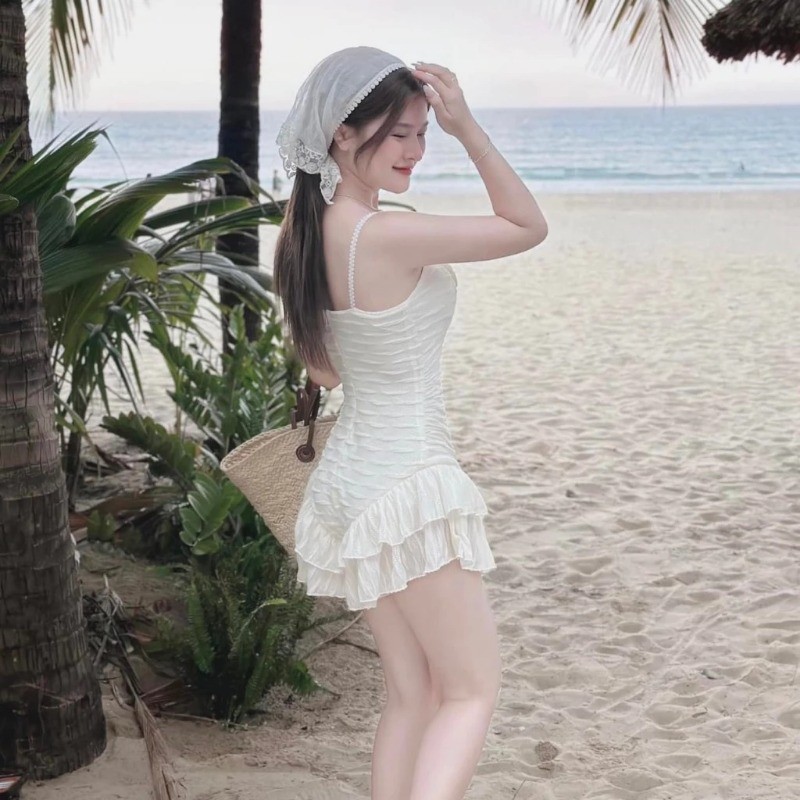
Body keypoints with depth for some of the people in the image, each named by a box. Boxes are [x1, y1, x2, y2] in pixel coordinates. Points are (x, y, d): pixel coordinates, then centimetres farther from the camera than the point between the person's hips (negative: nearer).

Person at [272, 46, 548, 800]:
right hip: (409, 485, -8)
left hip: (347, 479, 8)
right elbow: (528, 227, -9)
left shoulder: (303, 235, 4)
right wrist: (469, 129, -13)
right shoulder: (388, 235, -22)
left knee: (410, 693, 17)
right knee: (472, 690, 5)